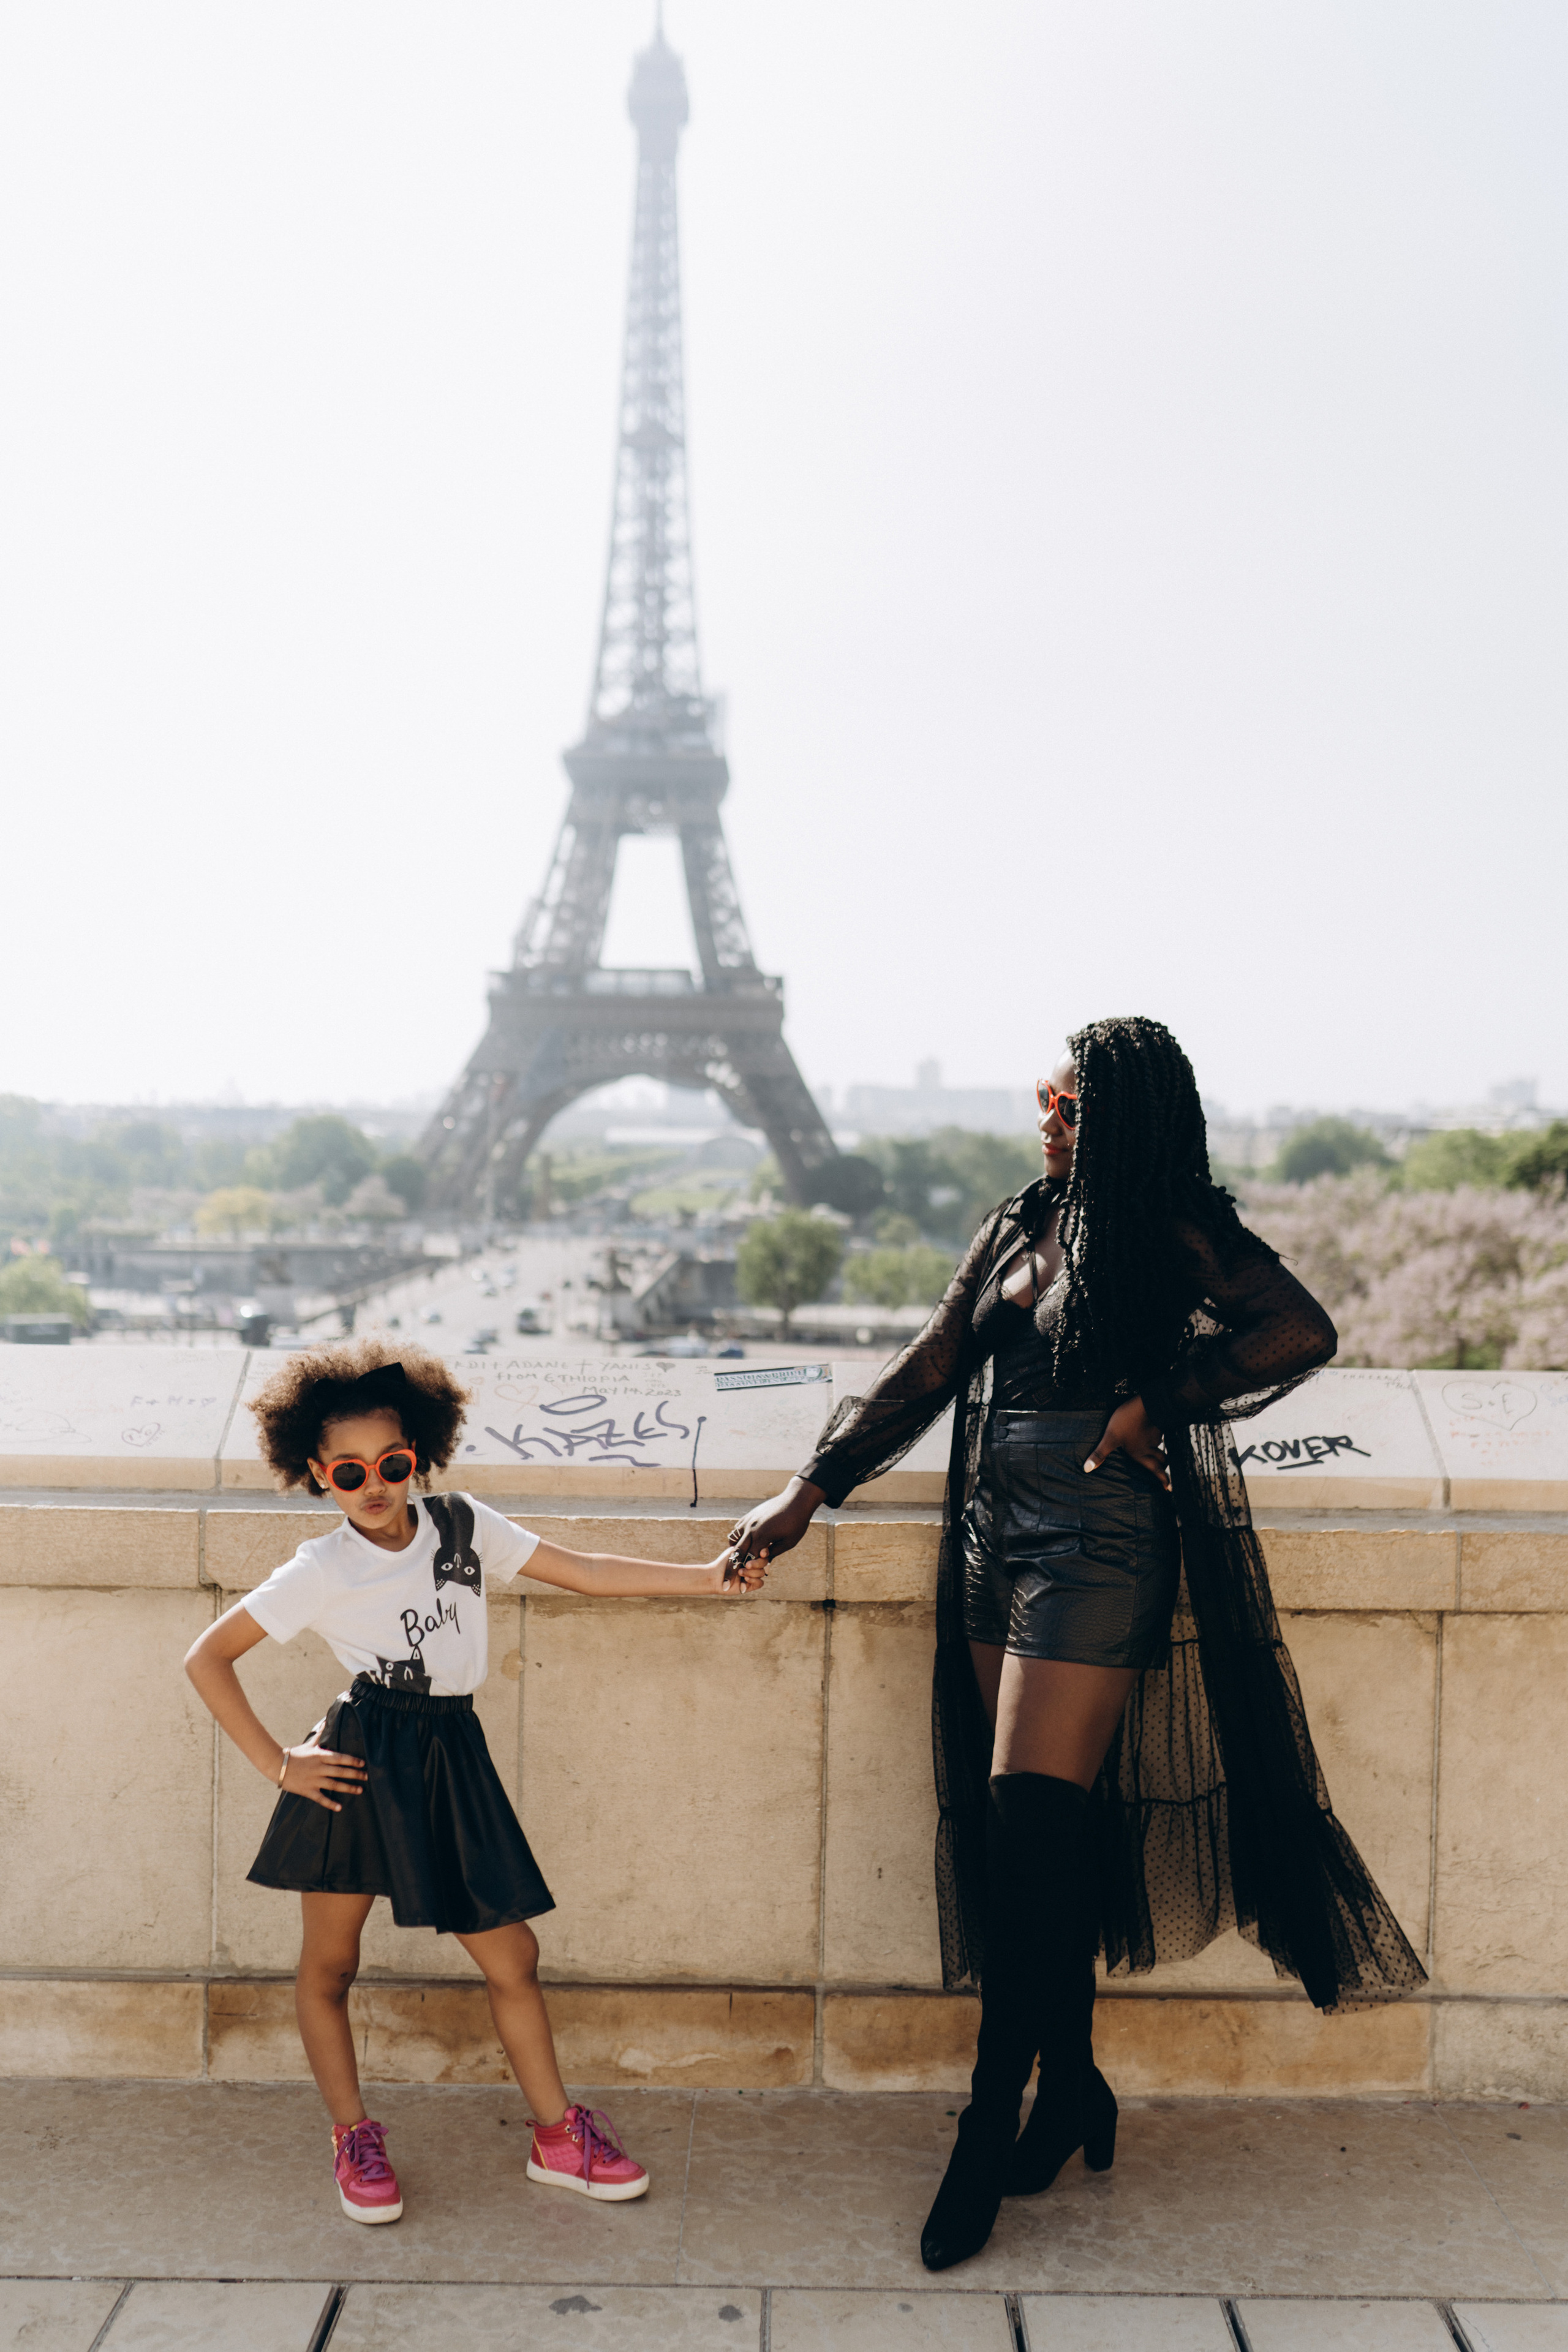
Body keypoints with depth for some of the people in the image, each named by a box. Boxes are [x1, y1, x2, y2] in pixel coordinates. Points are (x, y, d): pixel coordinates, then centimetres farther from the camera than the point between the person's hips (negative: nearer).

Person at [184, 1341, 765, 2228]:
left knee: (513, 1956, 6)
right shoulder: (321, 1571, -6)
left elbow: (584, 1571, 1)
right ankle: (355, 2138, 29)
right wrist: (277, 1762, -5)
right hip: (362, 1763, -3)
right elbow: (207, 1658, -3)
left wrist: (707, 1580, -6)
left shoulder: (464, 1525, 3)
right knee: (329, 1964, 9)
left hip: (452, 1759, 3)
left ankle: (559, 2134, 21)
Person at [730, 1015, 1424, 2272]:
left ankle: (990, 2128, 0)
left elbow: (1302, 1332, -18)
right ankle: (1073, 2086, 21)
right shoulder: (1020, 1225, 13)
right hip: (995, 1532, 6)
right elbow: (926, 1372, 15)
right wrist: (813, 1488, 11)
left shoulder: (1176, 1230, -5)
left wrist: (1153, 1404, -13)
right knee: (1035, 1825, 9)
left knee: (1031, 1818, -9)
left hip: (1099, 1537, -6)